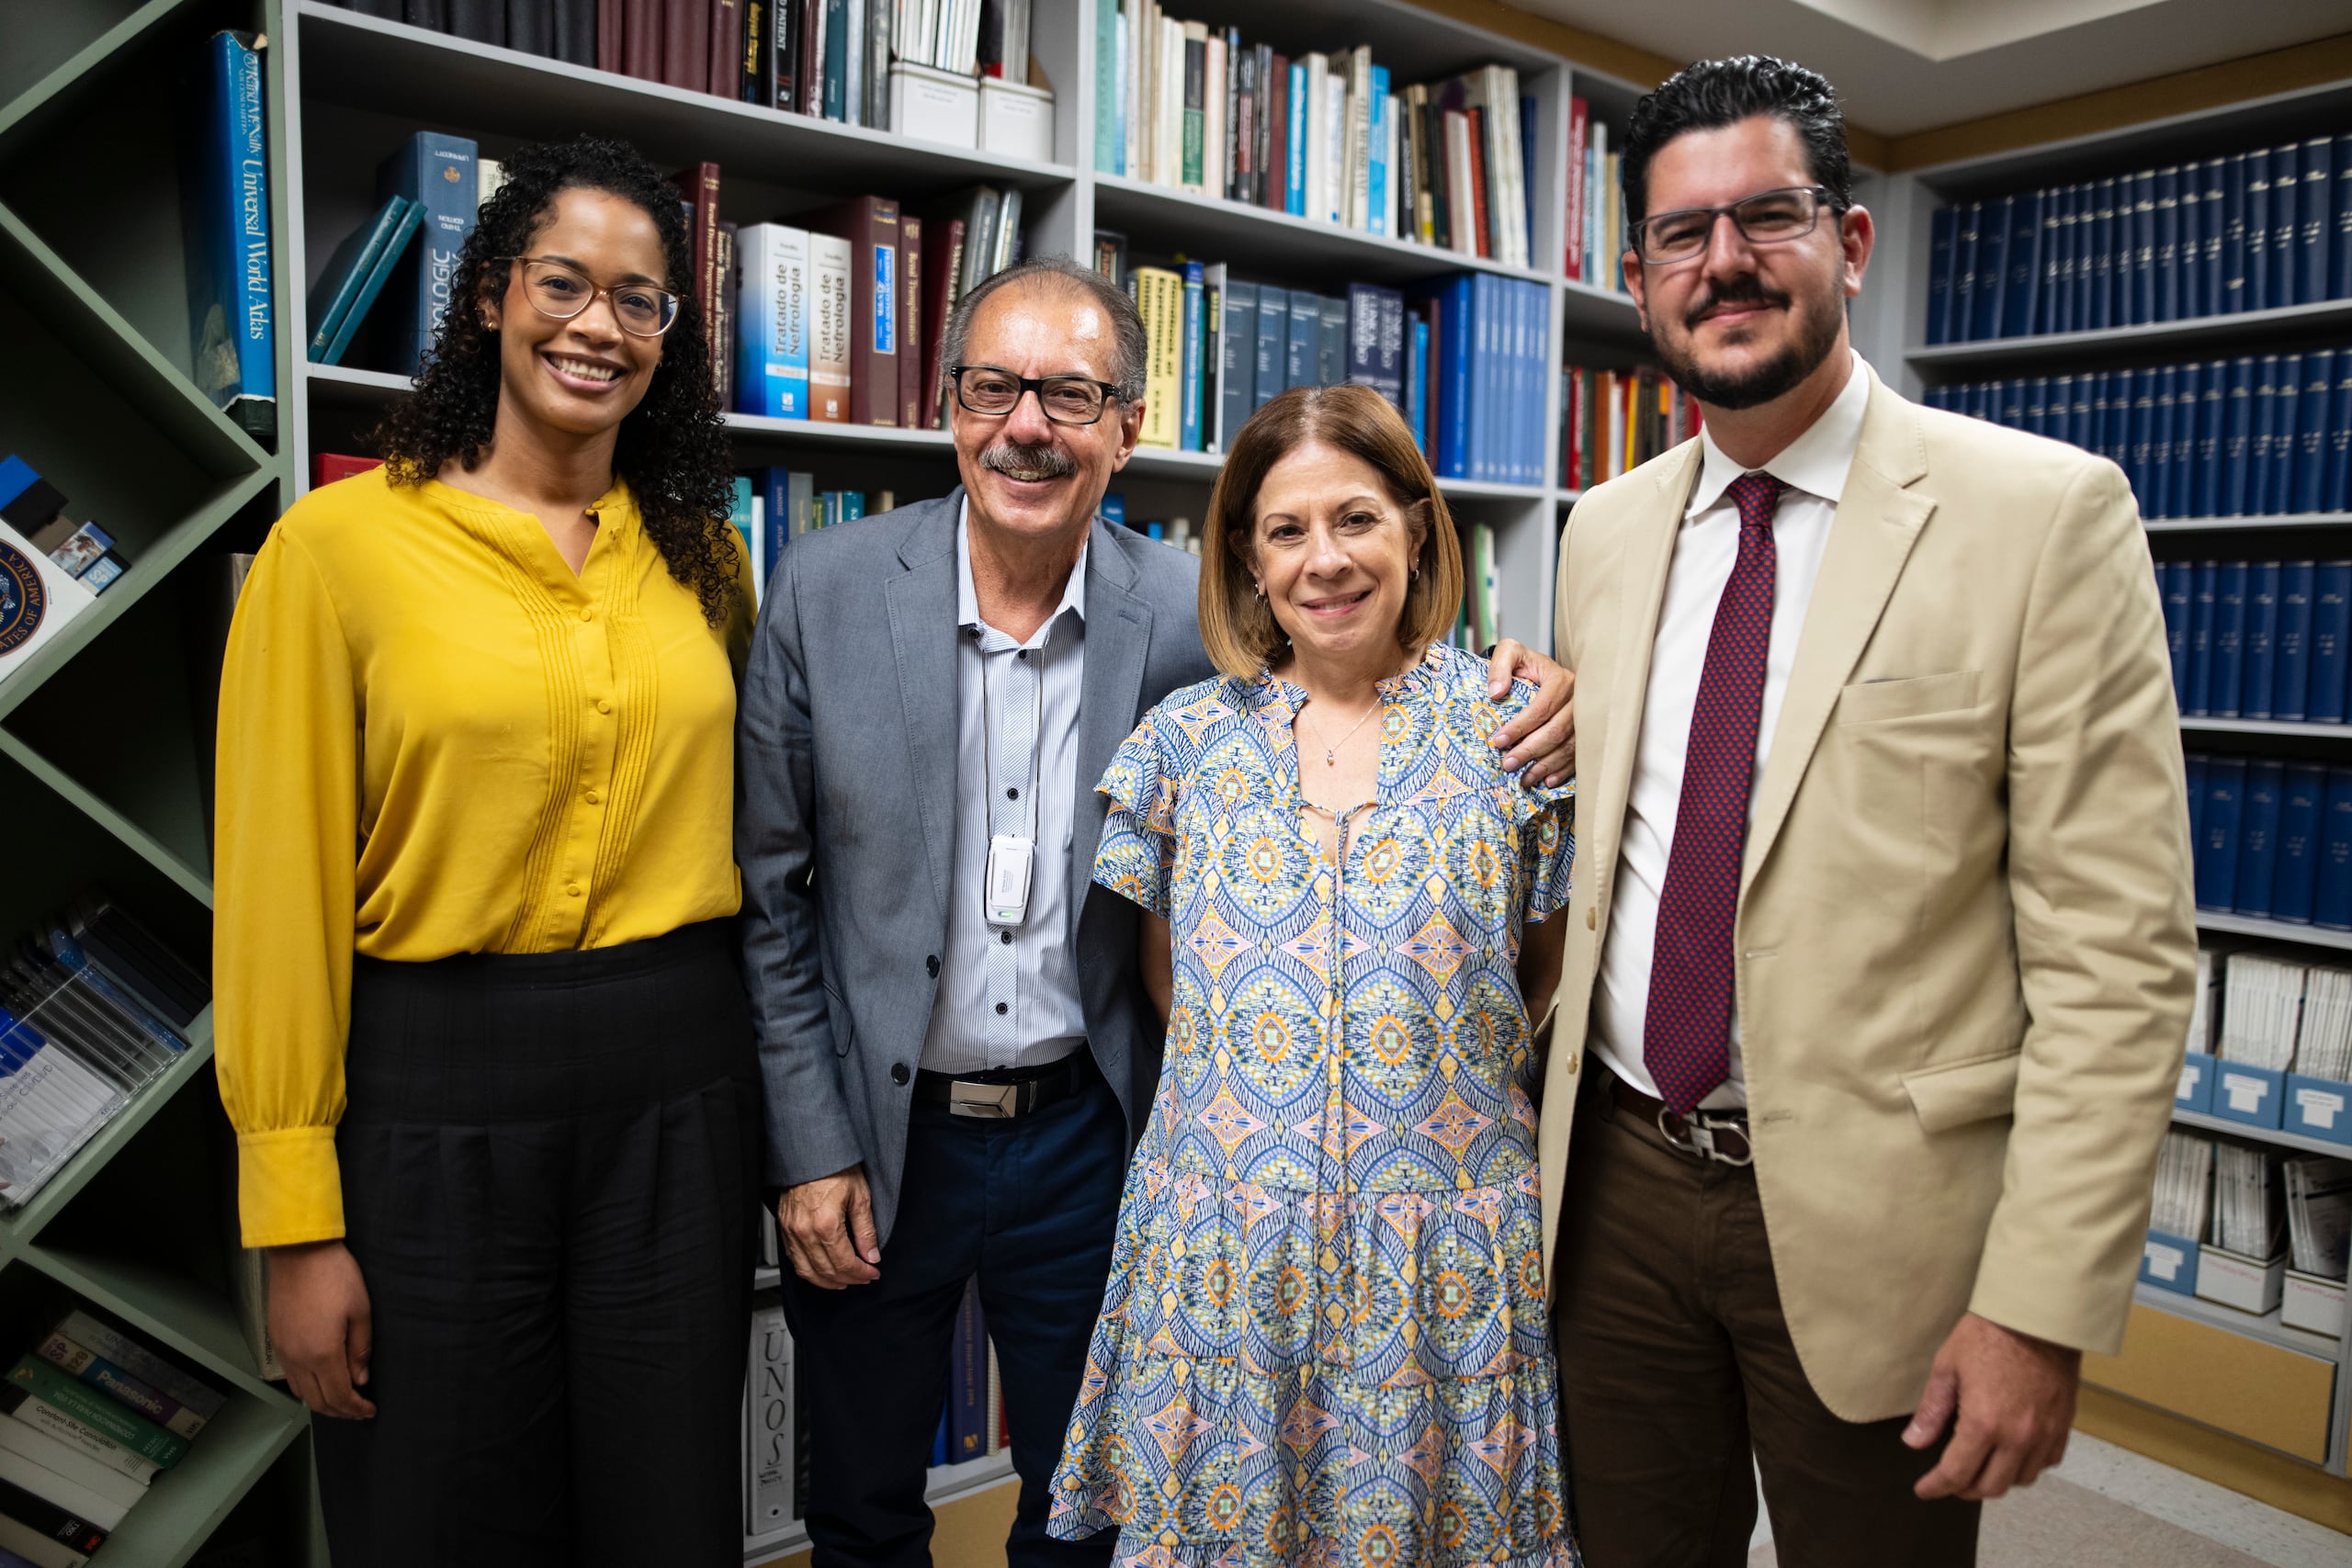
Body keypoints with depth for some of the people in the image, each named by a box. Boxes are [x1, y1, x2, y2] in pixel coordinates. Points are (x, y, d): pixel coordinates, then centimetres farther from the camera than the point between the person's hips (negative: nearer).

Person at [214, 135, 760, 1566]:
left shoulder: (703, 559, 7)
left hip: (680, 1087, 3)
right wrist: (297, 1222, -6)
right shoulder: (339, 542, -5)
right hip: (436, 1090, -3)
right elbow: (279, 887, -6)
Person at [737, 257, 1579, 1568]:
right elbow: (768, 895, -5)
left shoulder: (1190, 611, -9)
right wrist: (809, 1150, -6)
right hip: (874, 1136, 0)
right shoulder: (827, 590, -9)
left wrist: (1523, 703, -22)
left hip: (1084, 1142, 1)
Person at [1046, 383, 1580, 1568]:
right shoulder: (1188, 737, 1)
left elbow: (1544, 971, 6)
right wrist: (1246, 1067, 1)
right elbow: (1168, 981, 9)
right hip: (1222, 1251, 1)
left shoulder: (1505, 729, -2)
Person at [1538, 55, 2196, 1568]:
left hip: (1869, 1218, -4)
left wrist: (2042, 1307, -15)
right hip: (1620, 1179, 4)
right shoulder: (1606, 532, 6)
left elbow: (2116, 955, -12)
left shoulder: (2046, 513, -10)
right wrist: (1545, 1126, 10)